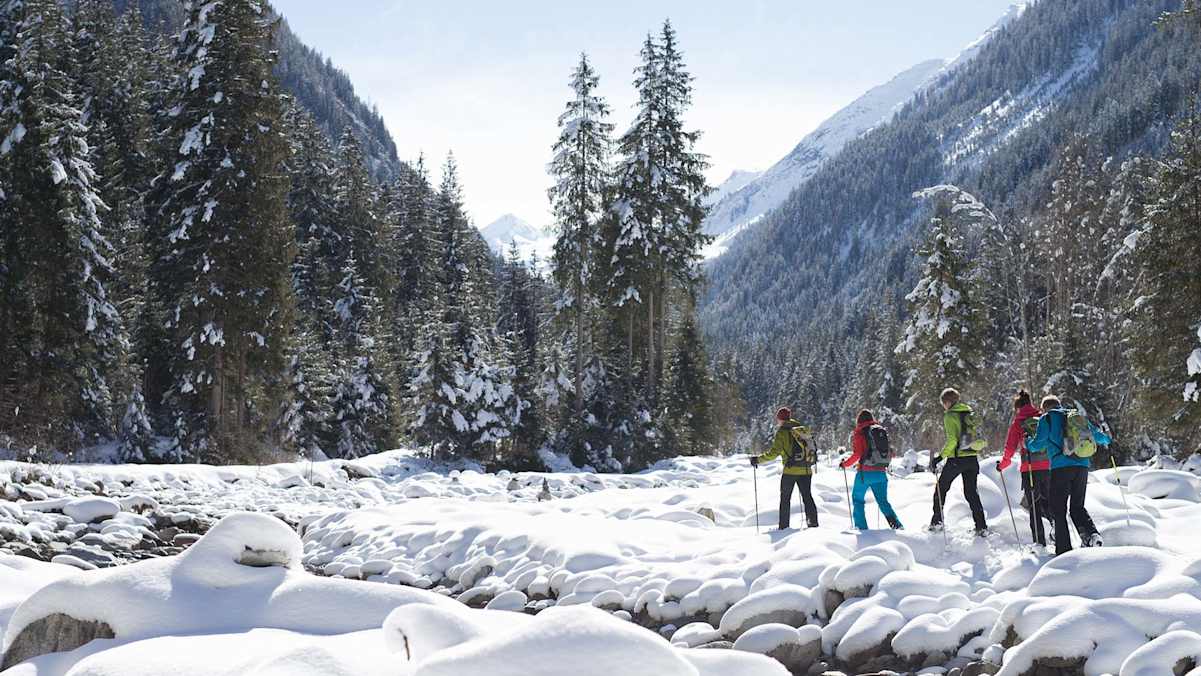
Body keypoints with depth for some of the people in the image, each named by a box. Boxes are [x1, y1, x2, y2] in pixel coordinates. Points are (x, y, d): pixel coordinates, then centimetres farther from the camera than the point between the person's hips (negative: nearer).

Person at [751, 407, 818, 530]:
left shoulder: (782, 432, -7)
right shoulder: (803, 429, 9)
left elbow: (774, 452, -13)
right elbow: (812, 447, 16)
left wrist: (758, 459, -4)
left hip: (790, 470, -4)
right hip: (806, 470, 4)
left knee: (785, 498, 5)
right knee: (807, 497, 12)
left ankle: (784, 526, 2)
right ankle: (813, 523, 6)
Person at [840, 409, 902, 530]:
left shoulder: (859, 433, -5)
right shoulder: (882, 431, 10)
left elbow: (857, 455, -13)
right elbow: (890, 453, 11)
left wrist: (845, 464, 1)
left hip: (865, 473, -5)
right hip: (881, 473, 5)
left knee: (857, 498, 11)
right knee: (883, 501, 14)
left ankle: (861, 526, 2)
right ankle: (896, 524, -2)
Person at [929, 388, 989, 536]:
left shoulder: (950, 416, -9)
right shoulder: (970, 414, 11)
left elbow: (952, 440, -19)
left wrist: (940, 457, -17)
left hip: (956, 459, -6)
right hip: (972, 459, 6)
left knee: (941, 489, 11)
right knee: (971, 492, 10)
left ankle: (937, 522, 12)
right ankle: (982, 526, 2)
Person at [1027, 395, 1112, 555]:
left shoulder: (1046, 418, 5)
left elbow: (1038, 444, -2)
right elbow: (1095, 434, 24)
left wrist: (1027, 444, 20)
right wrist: (1106, 439, 46)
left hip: (1061, 468, -5)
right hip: (1082, 466, 5)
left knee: (1058, 509, 2)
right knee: (1077, 507, 16)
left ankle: (1064, 549, -2)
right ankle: (1092, 534, -9)